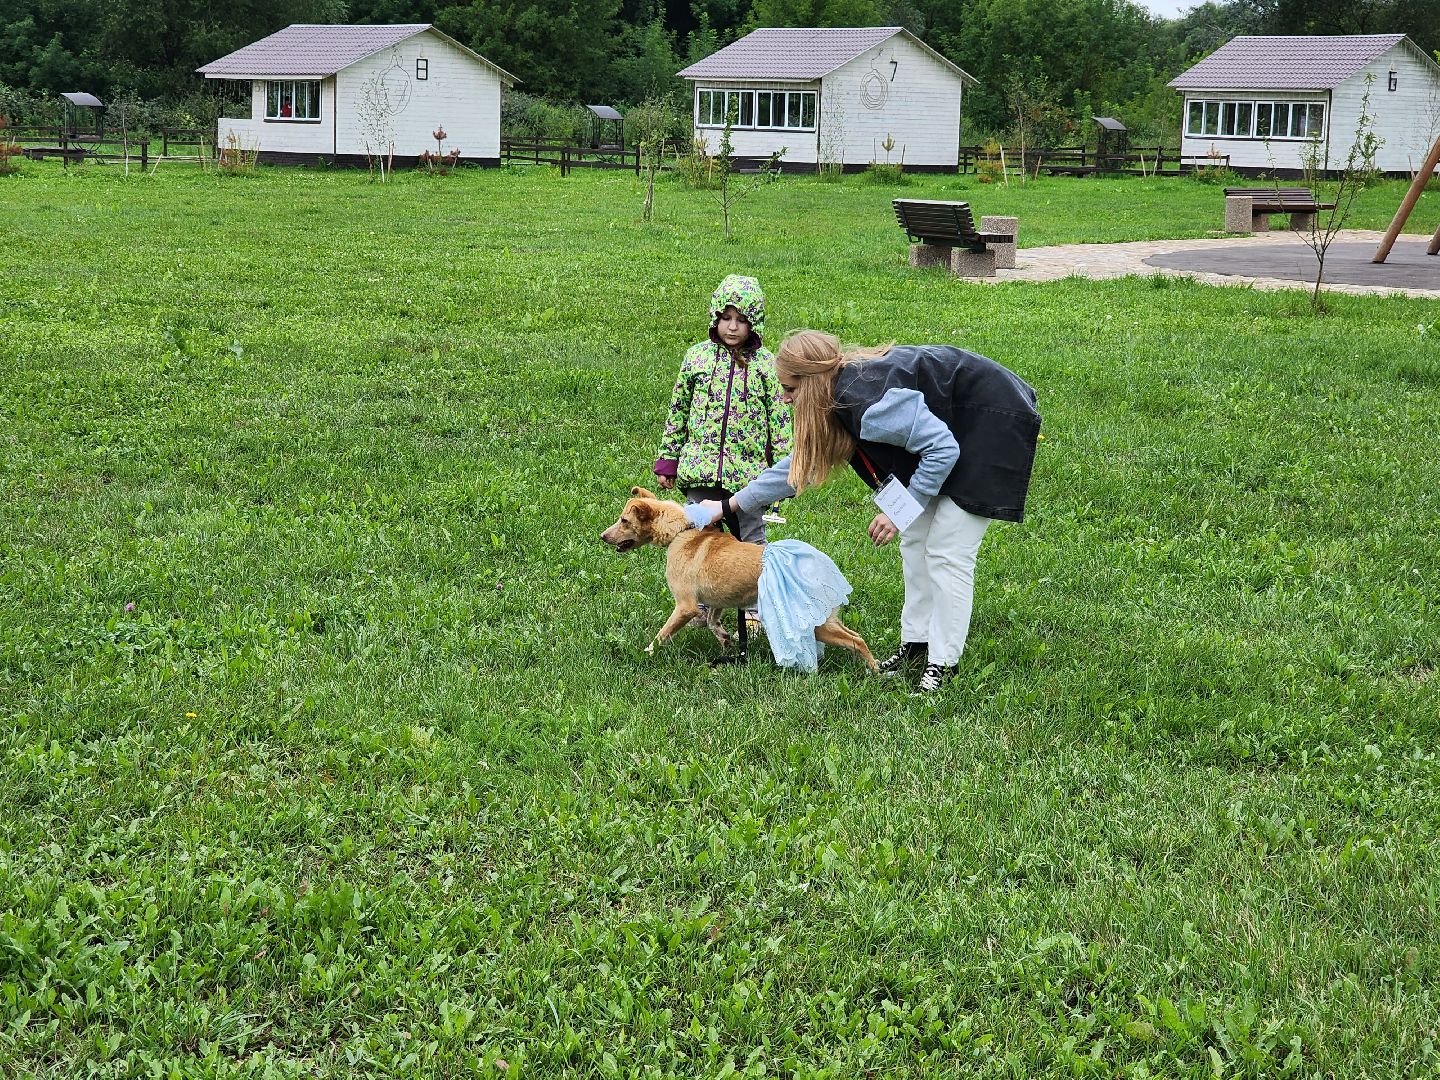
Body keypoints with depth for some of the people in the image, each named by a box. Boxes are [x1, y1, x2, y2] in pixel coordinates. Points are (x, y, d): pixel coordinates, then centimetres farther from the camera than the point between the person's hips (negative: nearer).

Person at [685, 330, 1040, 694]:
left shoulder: (867, 400, -30)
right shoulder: (840, 398, 1)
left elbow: (942, 449, -27)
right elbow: (799, 464, 15)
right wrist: (730, 504, 19)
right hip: (950, 427, 10)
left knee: (947, 552, -10)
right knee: (915, 541, 12)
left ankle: (943, 664, -3)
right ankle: (916, 645, 20)